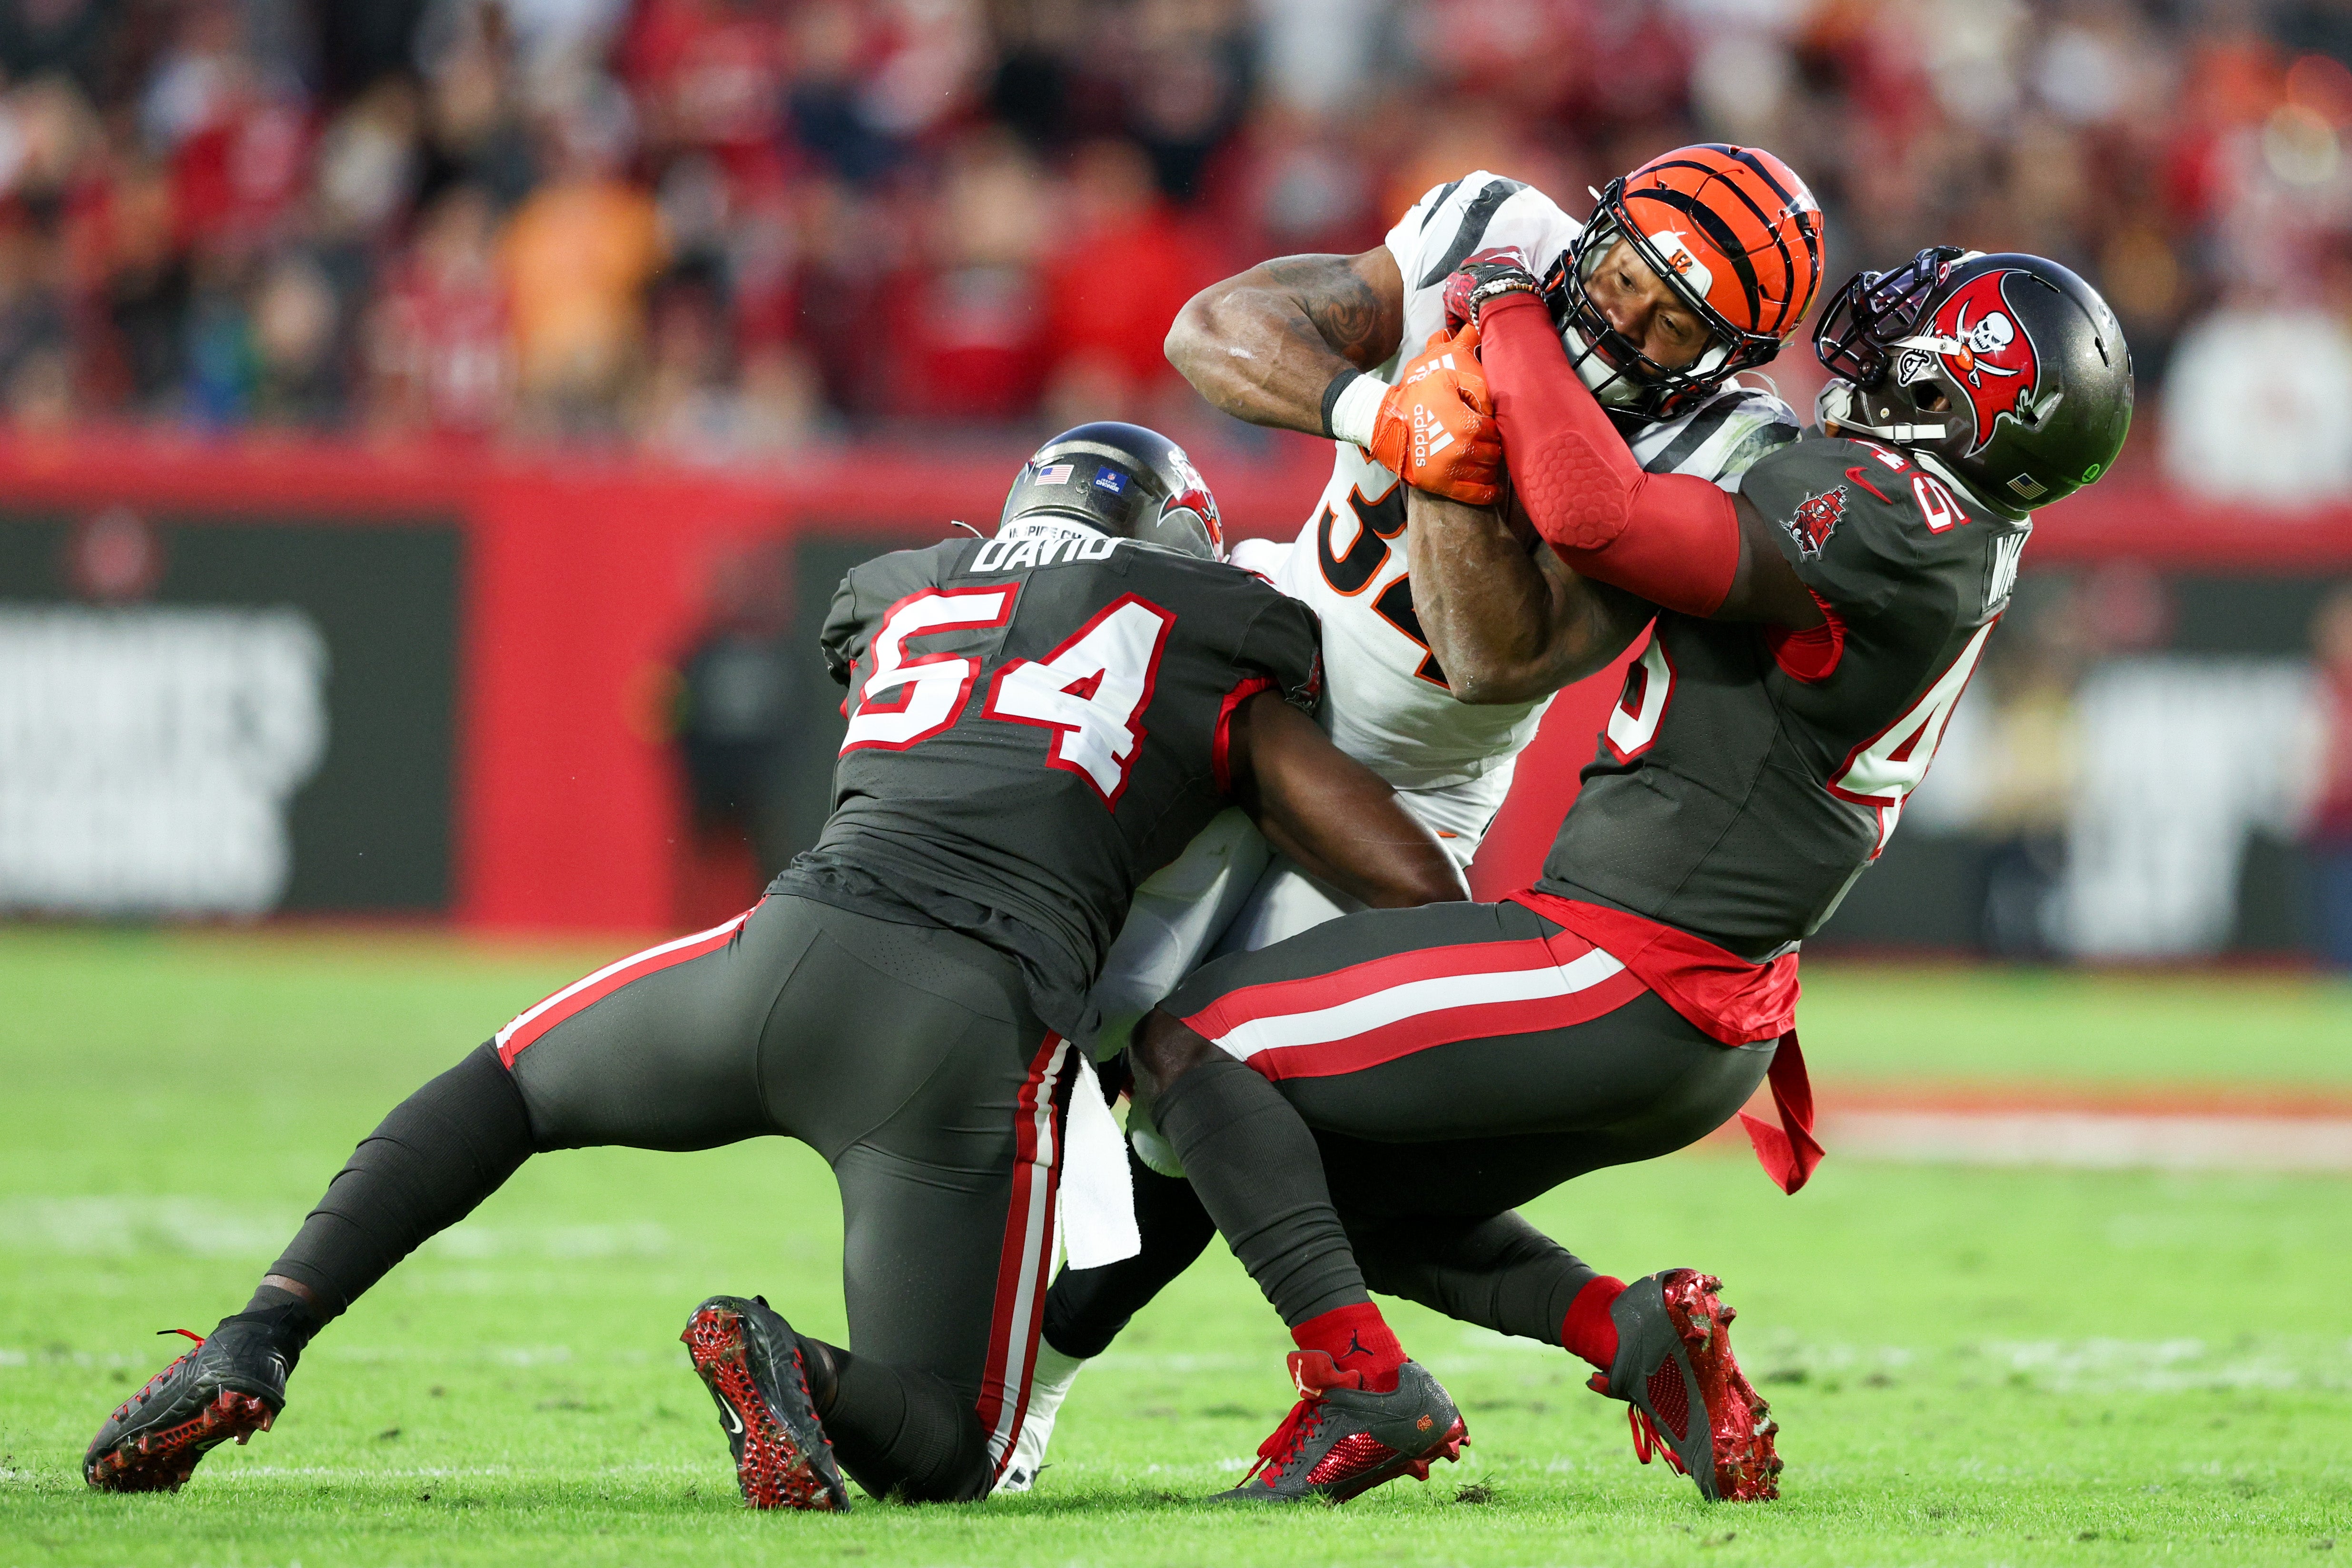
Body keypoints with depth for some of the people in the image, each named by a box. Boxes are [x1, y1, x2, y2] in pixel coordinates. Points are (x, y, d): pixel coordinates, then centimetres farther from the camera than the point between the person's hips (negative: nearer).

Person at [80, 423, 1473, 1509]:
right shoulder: (1221, 665, 18)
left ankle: (261, 1338, 9)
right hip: (981, 1037, -3)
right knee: (941, 1454, 11)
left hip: (794, 951, 3)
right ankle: (793, 1372, -24)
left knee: (507, 1088, 32)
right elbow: (1414, 885, 14)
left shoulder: (903, 608, 29)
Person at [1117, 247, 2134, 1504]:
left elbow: (1599, 518, -28)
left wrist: (1512, 316, -14)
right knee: (1340, 1195, 23)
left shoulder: (1898, 517, -21)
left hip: (1618, 979, -10)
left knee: (1192, 1042, -2)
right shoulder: (1948, 546, 9)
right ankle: (1631, 1329, 7)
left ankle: (1359, 1381, -11)